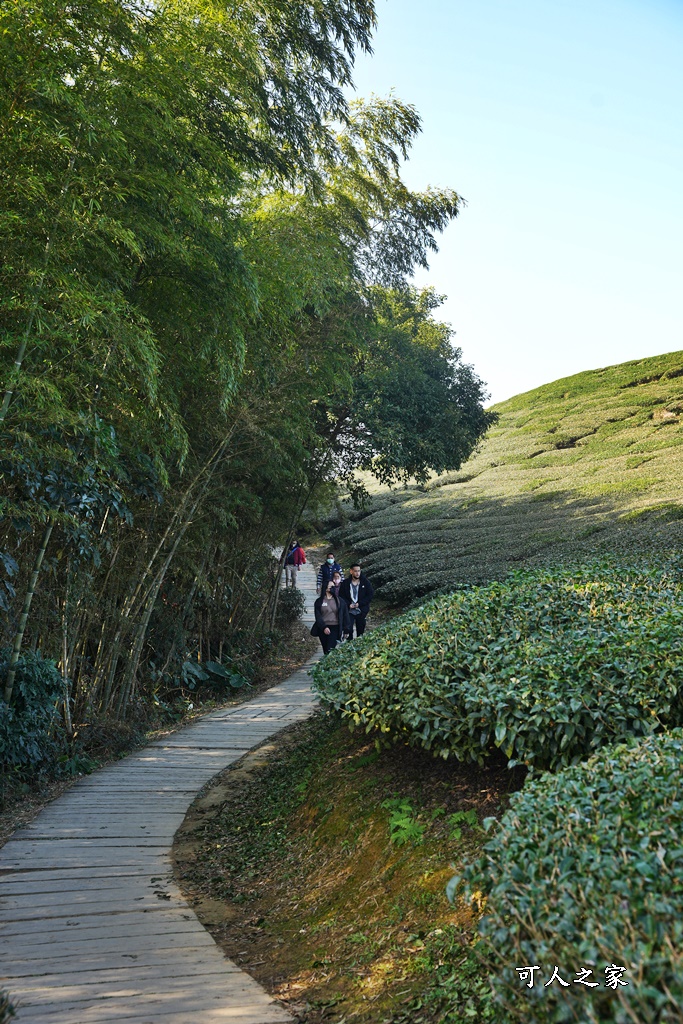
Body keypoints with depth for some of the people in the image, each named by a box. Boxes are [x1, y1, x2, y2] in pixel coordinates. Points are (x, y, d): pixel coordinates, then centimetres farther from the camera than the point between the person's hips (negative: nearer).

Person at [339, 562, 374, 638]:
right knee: (348, 629, -10)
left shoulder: (366, 582, -1)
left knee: (360, 631, 6)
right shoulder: (345, 583, 2)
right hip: (349, 611, 0)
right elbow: (341, 596, 5)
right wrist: (348, 604, -11)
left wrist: (359, 603, -11)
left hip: (361, 611, 0)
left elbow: (371, 595, -4)